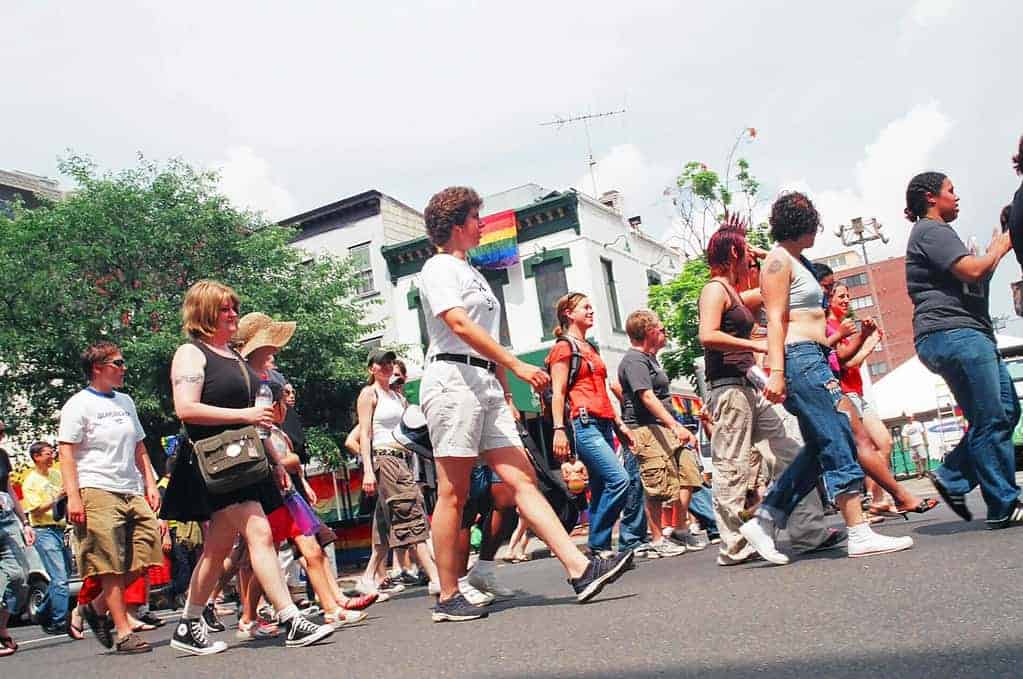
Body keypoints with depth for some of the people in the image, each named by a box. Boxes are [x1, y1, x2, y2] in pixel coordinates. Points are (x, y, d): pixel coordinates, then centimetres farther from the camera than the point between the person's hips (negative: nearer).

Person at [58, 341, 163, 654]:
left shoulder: (125, 401, 19)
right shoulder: (79, 404, -1)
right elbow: (66, 454, -7)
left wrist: (150, 484, 16)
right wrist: (73, 497, -15)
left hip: (132, 492, 7)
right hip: (97, 491, -7)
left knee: (144, 558, 0)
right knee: (112, 566, -6)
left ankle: (97, 607, 18)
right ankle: (124, 633, -2)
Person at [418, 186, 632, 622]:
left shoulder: (472, 272, 26)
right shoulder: (439, 268, -1)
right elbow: (459, 324, -16)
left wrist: (507, 393, 17)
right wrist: (516, 365, -20)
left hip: (486, 383, 9)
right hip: (453, 378, -8)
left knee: (522, 480, -1)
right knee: (453, 493, -5)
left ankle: (580, 570, -8)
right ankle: (448, 598, 2)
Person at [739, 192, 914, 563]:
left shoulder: (797, 261, 24)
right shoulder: (779, 261, -5)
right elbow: (775, 320, -14)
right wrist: (776, 373, -22)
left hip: (813, 360, 10)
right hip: (799, 358, -10)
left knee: (820, 448, 7)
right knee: (838, 442, -11)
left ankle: (764, 521, 9)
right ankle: (859, 534, -9)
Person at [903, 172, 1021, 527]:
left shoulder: (937, 232, 28)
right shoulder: (931, 231, -6)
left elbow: (975, 281, 29)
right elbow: (972, 270, -17)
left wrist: (994, 251, 18)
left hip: (969, 335, 11)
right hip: (951, 334, -11)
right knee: (991, 420, -9)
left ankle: (952, 478, 10)